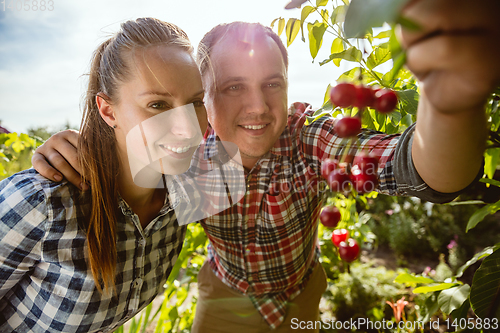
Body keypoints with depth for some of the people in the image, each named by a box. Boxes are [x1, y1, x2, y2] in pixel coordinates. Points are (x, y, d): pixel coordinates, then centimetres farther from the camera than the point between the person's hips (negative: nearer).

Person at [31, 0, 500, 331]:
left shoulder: (309, 143, -31)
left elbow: (418, 169, -46)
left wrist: (453, 101, -70)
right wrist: (67, 150, -31)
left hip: (300, 292, 1)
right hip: (227, 295, 0)